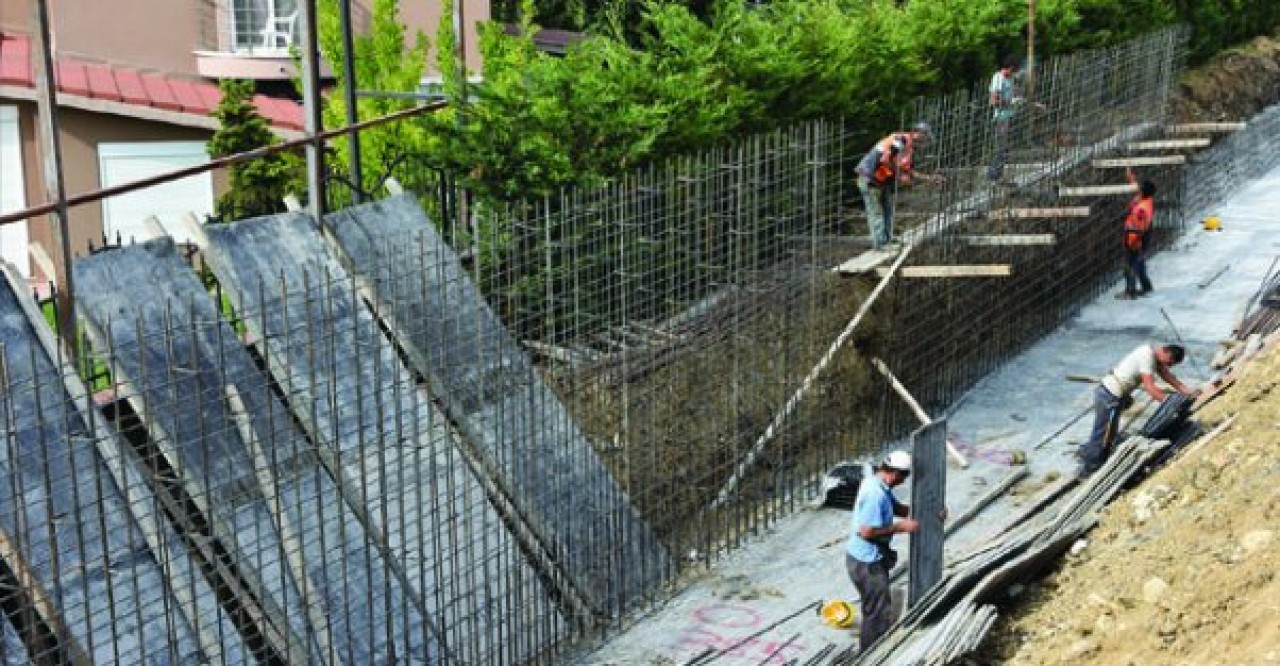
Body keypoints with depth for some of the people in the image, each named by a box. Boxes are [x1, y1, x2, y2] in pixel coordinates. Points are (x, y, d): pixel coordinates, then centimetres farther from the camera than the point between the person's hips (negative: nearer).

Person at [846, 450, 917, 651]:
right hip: (866, 563, -10)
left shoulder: (879, 484, 3)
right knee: (880, 613, 0)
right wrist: (900, 527, -22)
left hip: (871, 558, 10)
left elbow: (896, 507, 16)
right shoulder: (876, 495, -29)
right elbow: (867, 531, -30)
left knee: (874, 609, 24)